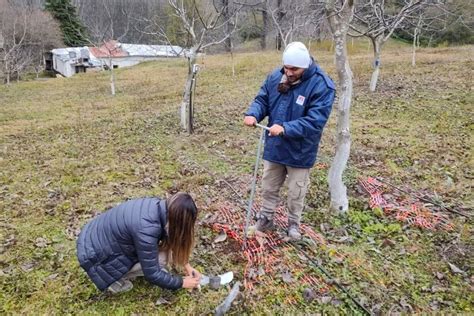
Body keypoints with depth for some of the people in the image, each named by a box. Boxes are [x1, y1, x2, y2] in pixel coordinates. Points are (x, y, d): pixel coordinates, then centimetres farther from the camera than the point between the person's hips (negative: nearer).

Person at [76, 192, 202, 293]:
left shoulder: (158, 206, -9)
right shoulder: (146, 229, -33)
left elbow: (171, 240, 9)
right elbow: (152, 274, -22)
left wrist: (186, 265, 8)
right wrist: (182, 283, -8)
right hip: (95, 255, -8)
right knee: (160, 258, -14)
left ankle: (122, 271, 12)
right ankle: (113, 279, 3)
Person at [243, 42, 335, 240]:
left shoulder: (322, 86, -21)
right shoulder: (275, 77, -6)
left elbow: (314, 121, -27)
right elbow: (262, 100, 2)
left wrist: (285, 128, -37)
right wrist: (252, 114, -21)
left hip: (300, 152, -4)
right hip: (274, 147, 4)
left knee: (296, 192, 15)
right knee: (269, 187, 19)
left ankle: (293, 223, 38)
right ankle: (266, 218, 40)